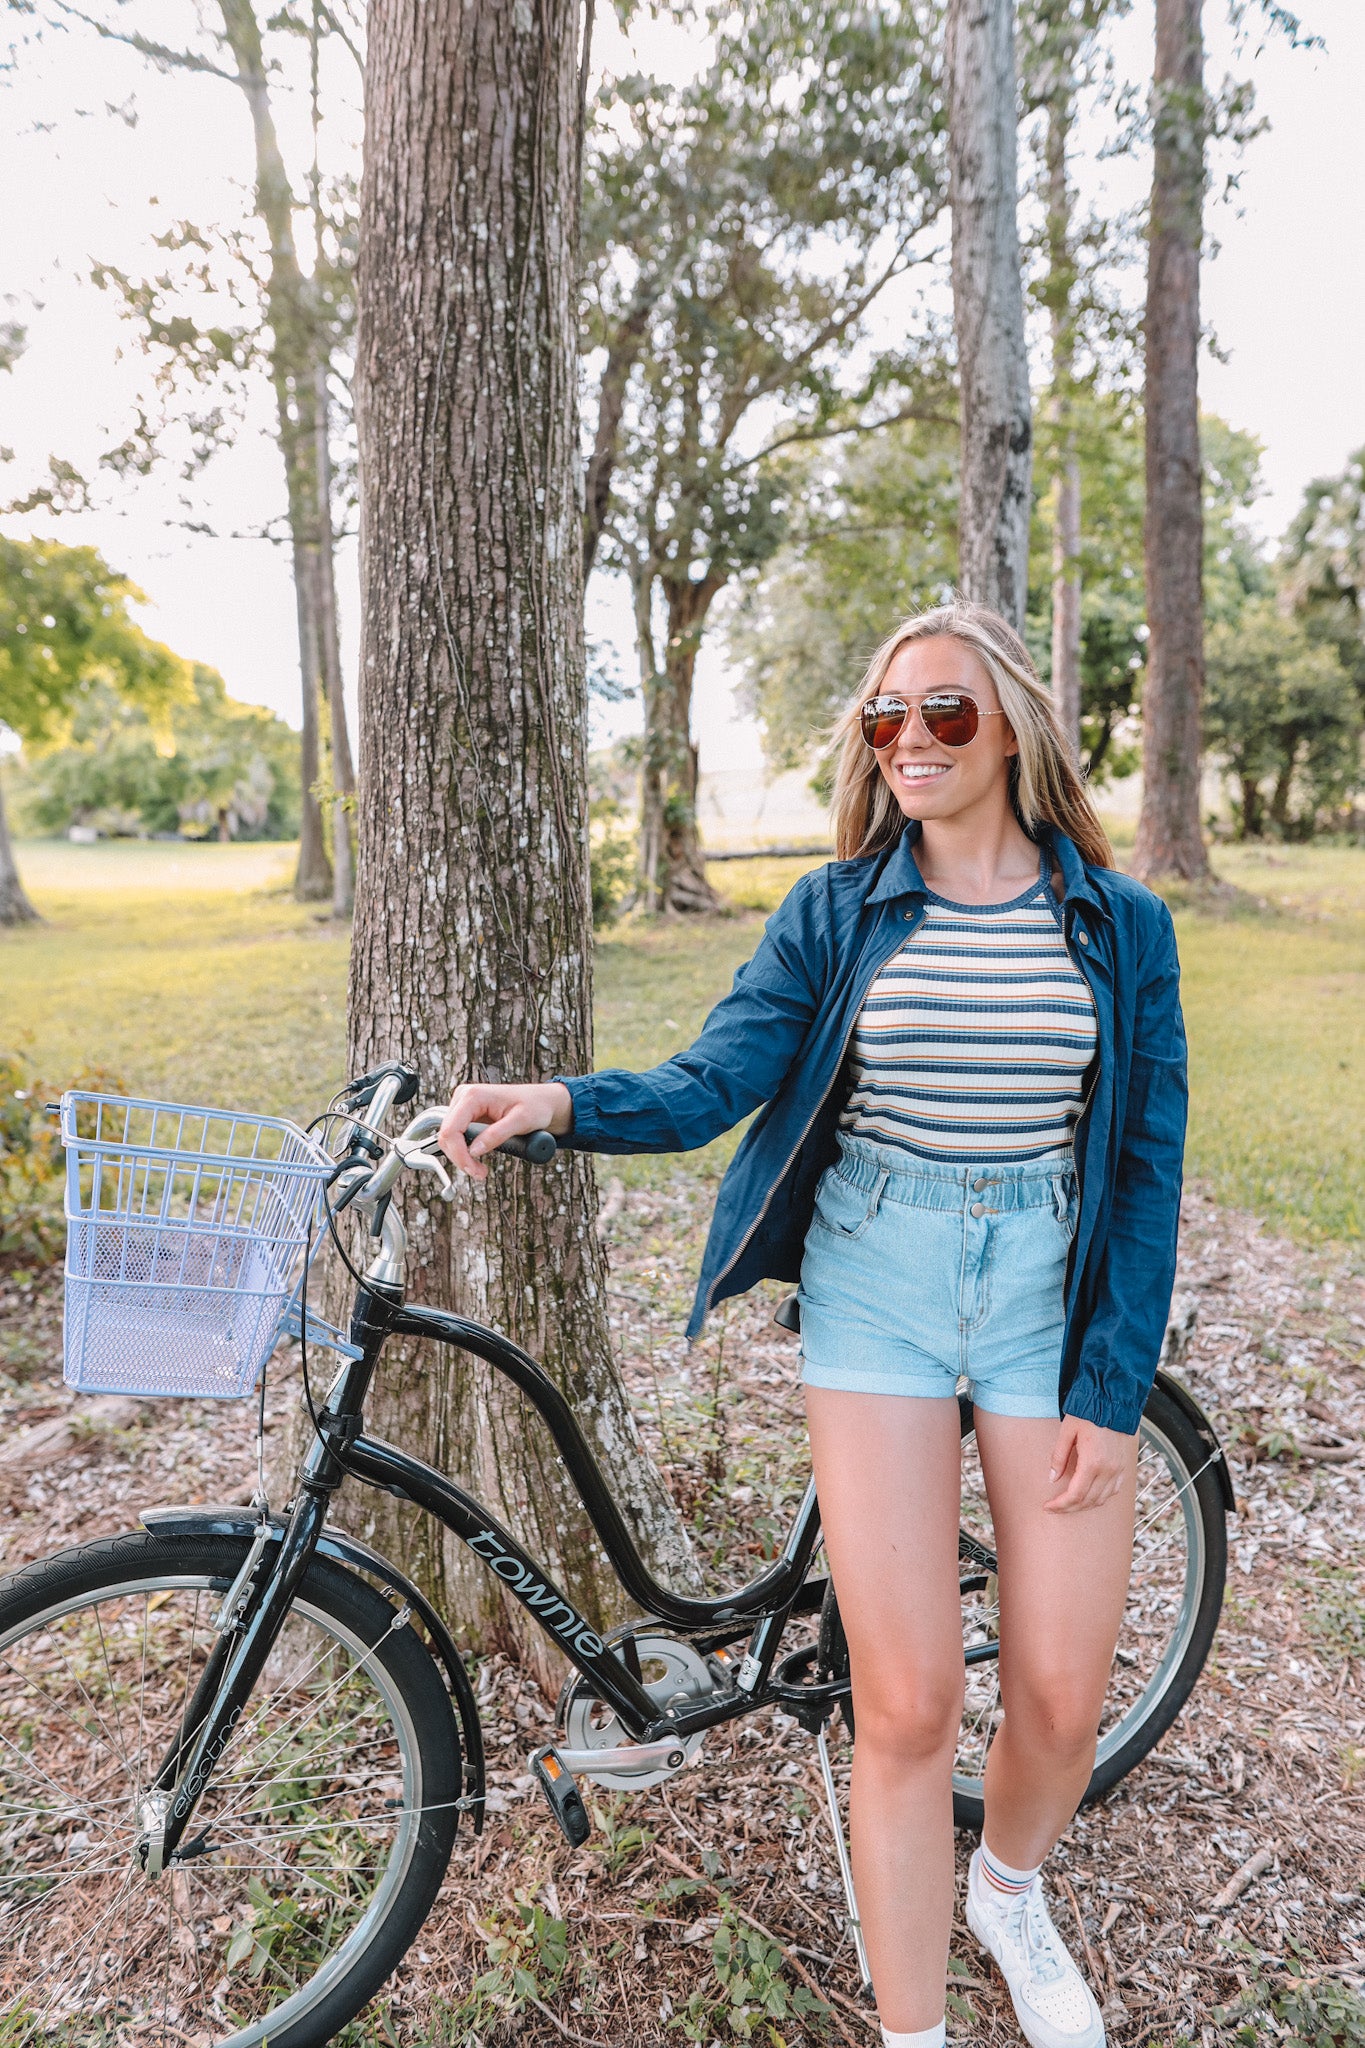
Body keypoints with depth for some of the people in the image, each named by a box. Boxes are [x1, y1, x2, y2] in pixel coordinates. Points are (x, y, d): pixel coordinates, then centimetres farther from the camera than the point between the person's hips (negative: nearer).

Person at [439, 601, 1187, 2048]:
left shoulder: (1119, 922, 2)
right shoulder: (835, 912, 1)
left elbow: (1146, 1164, 1)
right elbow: (713, 1083, -9)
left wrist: (1113, 1391, -4)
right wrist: (558, 1101, -29)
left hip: (1054, 1292, 1)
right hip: (874, 1289, -1)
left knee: (1061, 1698, 6)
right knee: (906, 1702, -2)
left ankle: (1008, 1891, 42)